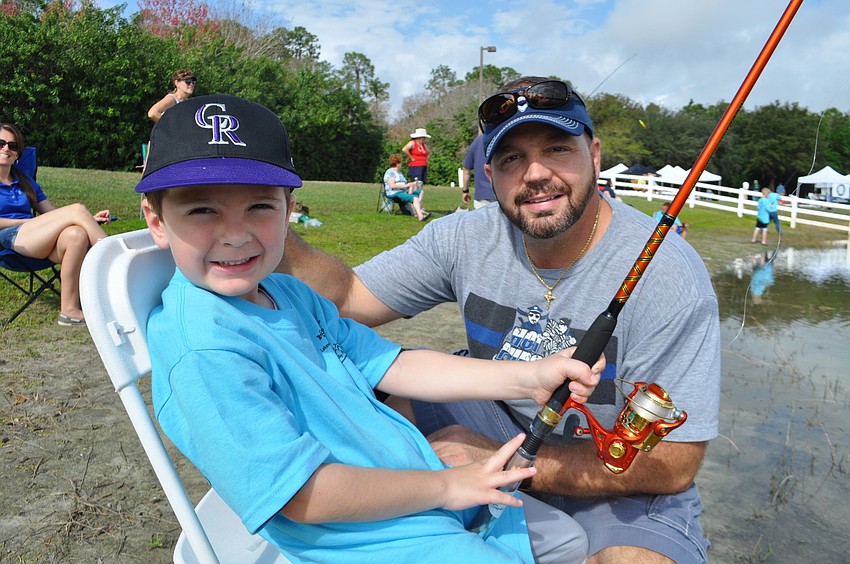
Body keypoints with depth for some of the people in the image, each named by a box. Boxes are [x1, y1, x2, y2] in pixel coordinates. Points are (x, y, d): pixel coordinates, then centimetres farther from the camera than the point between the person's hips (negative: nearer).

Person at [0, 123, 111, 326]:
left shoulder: (25, 182, 30)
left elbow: (54, 213, 22)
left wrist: (90, 220, 6)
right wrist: (31, 221, -6)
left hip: (37, 244, 5)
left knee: (77, 234, -33)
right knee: (77, 209, -23)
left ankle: (69, 309, -37)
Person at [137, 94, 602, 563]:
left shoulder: (287, 293, 3)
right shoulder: (202, 350, -26)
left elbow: (392, 367, 4)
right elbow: (305, 497, -28)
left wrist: (527, 378, -5)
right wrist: (443, 485, -18)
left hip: (430, 496, 8)